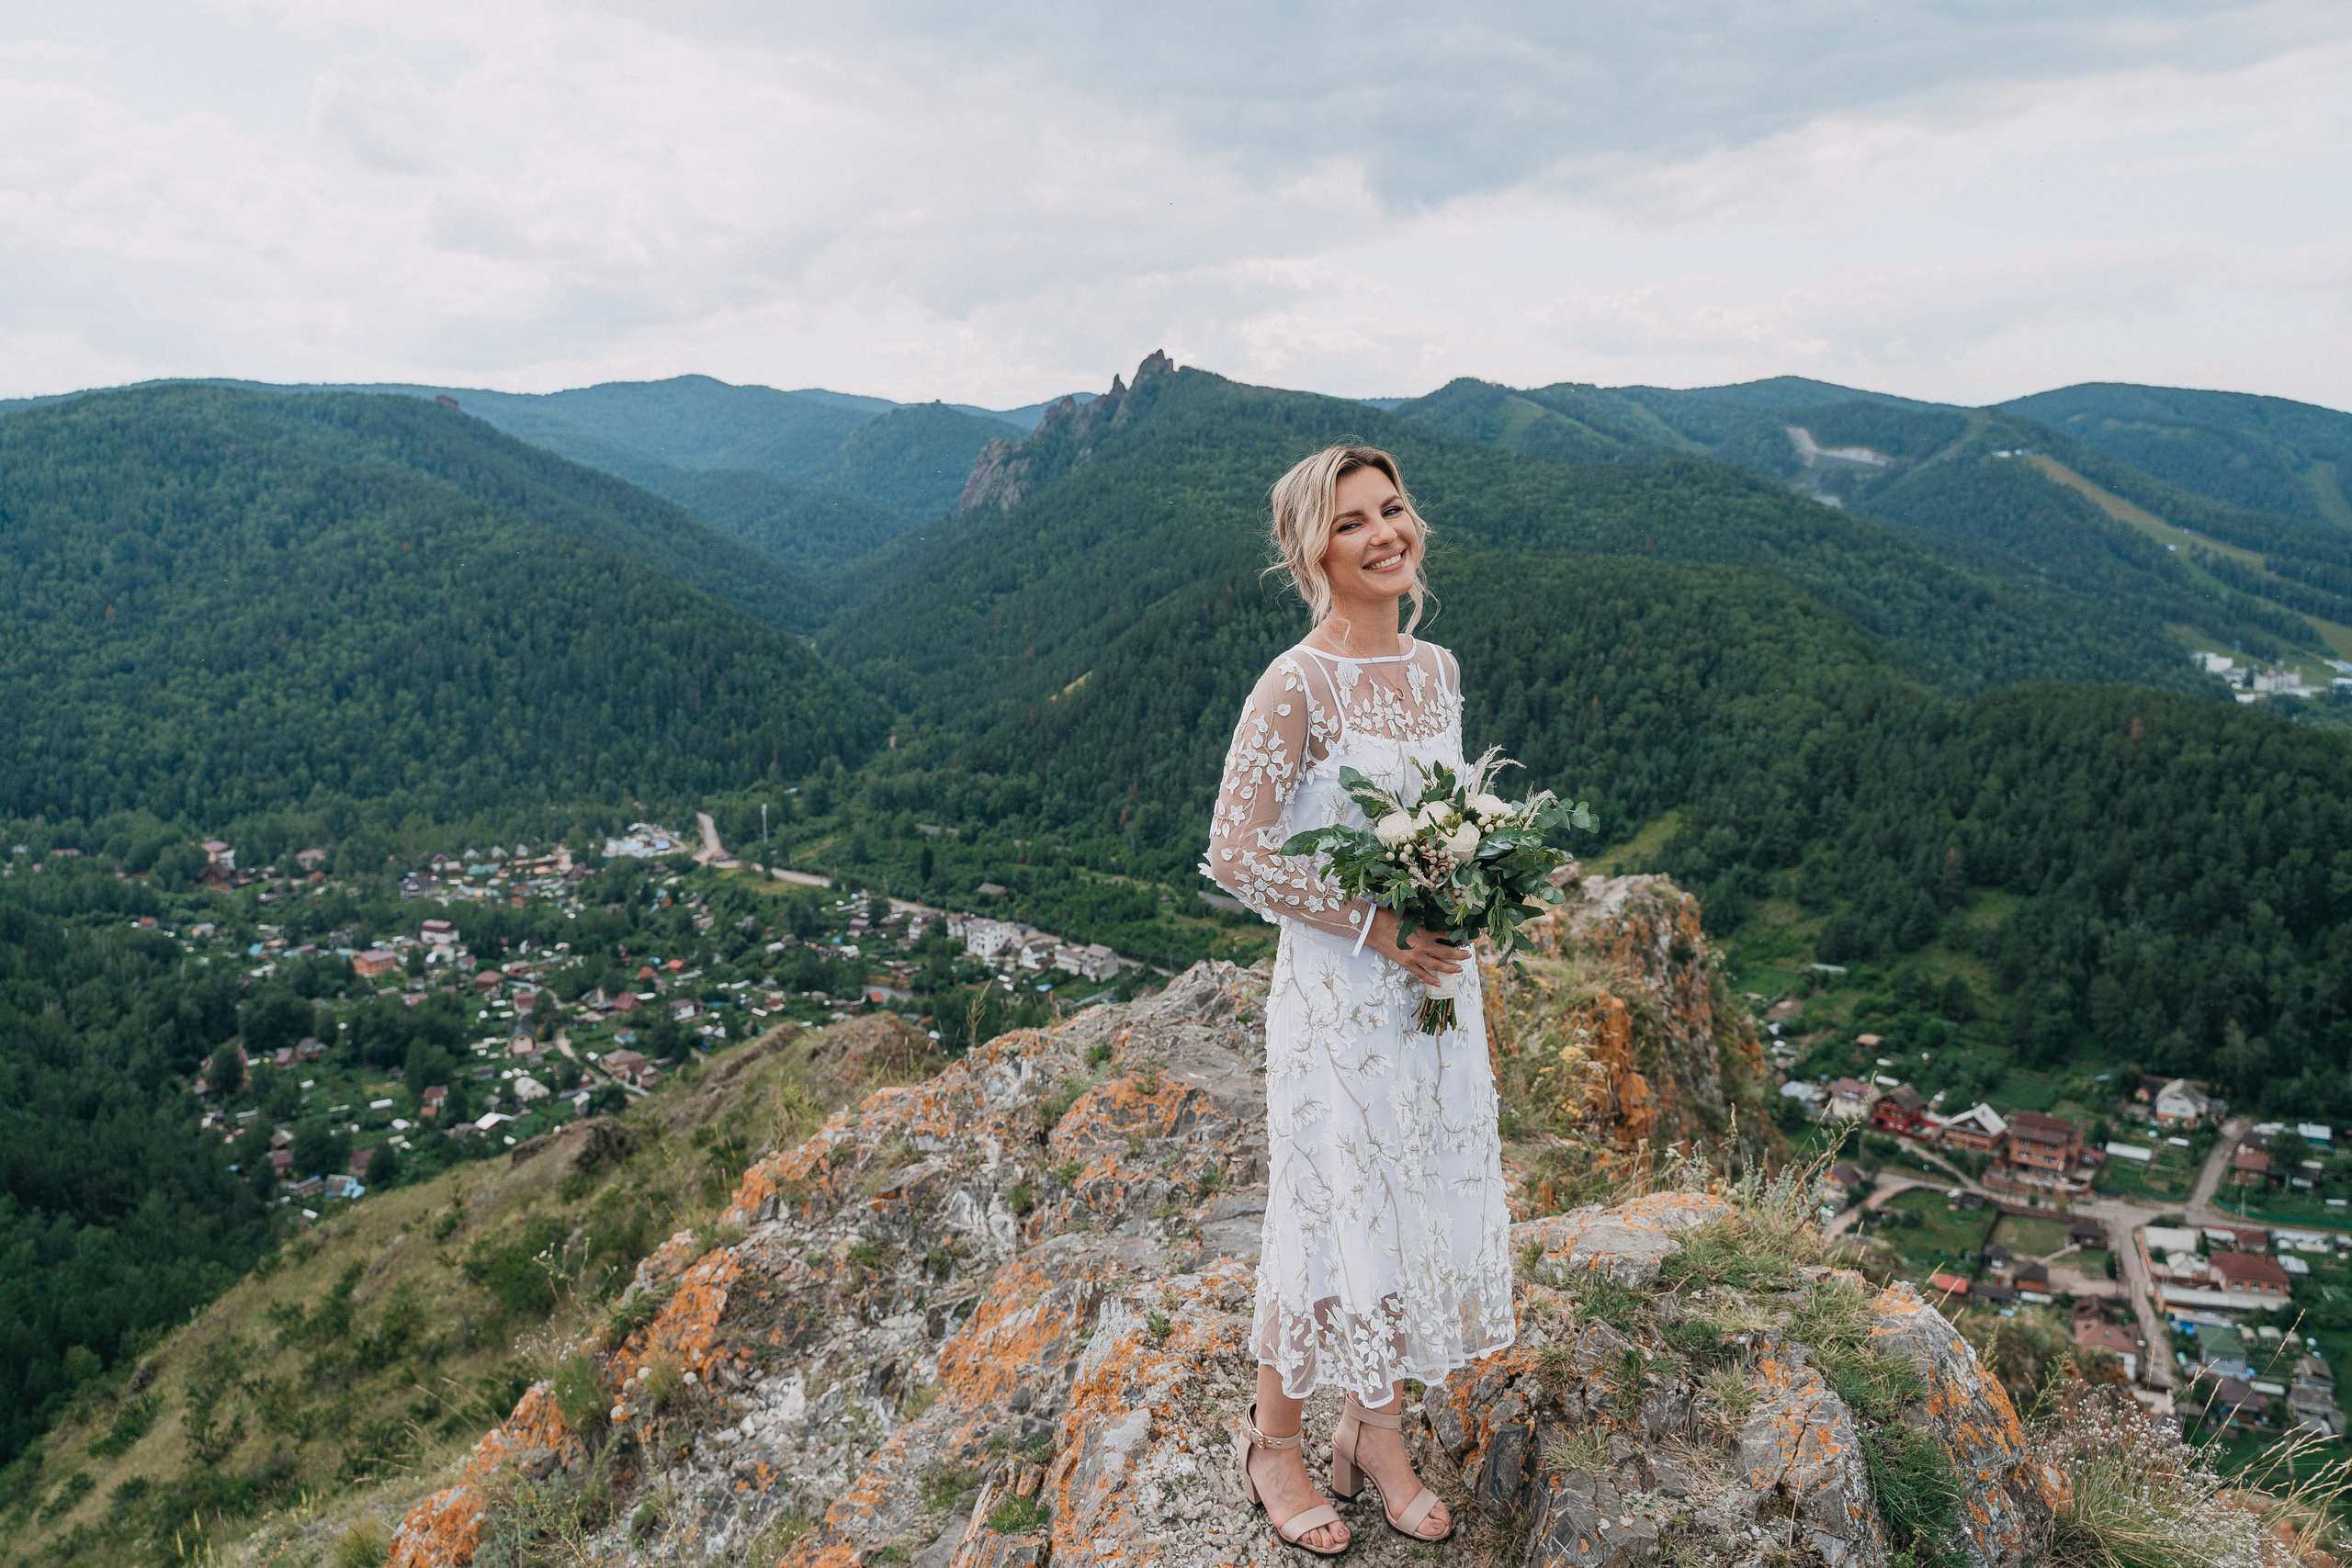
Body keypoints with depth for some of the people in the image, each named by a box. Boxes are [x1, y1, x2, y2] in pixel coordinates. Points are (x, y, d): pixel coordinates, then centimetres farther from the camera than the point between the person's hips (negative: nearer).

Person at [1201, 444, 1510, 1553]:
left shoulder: (1436, 669, 4)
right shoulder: (1296, 688, -17)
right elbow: (1234, 856, -18)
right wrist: (1373, 927, -19)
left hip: (1431, 984, 7)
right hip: (1336, 992, -6)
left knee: (1423, 1202, 15)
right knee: (1333, 1218, 6)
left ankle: (1377, 1431, 35)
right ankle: (1273, 1444, 29)